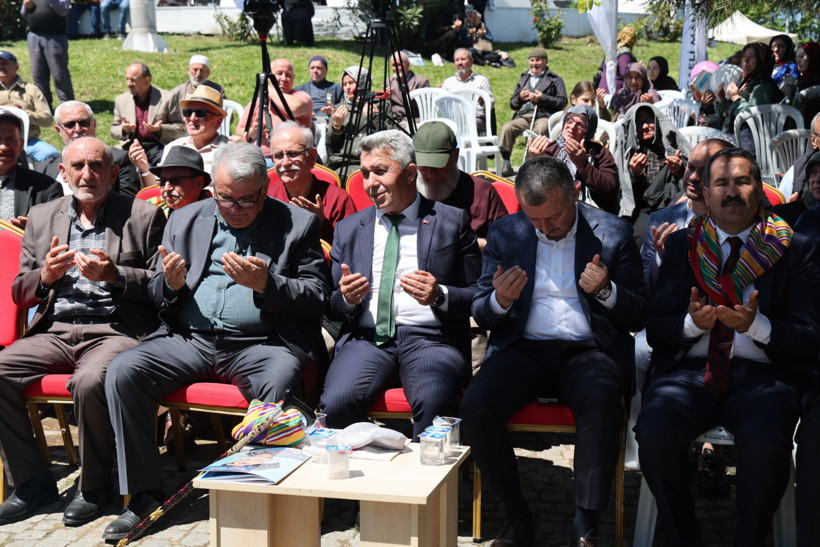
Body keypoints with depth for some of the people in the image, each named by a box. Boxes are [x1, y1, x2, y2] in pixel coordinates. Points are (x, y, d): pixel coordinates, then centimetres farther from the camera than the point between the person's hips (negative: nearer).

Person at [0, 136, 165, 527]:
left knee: (89, 381, -35)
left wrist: (115, 275, -14)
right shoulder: (42, 217, 19)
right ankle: (32, 481, -5)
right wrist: (45, 276, -4)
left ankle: (94, 485, -10)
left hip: (115, 330, -5)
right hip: (55, 330, 5)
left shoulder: (144, 217, 7)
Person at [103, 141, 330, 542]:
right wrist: (171, 284, -8)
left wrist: (266, 284, -18)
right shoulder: (185, 220, 15)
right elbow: (156, 294, 17)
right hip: (189, 339, 4)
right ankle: (143, 494, -8)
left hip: (260, 343, -3)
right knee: (122, 372, -20)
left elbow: (318, 297, -1)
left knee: (281, 380, -36)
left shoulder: (298, 224, 5)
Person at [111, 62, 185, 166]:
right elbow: (114, 130, 20)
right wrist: (123, 129, -4)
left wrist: (160, 129, -13)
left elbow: (181, 128, 5)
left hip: (156, 146, -2)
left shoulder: (167, 98, 6)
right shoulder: (121, 100, 17)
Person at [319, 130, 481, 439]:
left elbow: (479, 296, 8)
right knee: (336, 402, -28)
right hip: (366, 338, 3)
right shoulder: (348, 229, 21)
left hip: (431, 337, -2)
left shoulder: (453, 222, 11)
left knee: (434, 402, -34)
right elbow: (332, 306, 20)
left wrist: (440, 296, -11)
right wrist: (347, 298, -4)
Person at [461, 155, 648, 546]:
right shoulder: (504, 234, 9)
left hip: (589, 351, -2)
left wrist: (607, 291, -16)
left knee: (601, 403, -35)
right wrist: (499, 301, -12)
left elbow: (638, 316, 5)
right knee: (475, 405, -27)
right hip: (524, 349, 2)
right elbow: (480, 315, 11)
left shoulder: (612, 232, 4)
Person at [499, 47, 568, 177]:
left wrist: (542, 98, -7)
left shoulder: (555, 79, 17)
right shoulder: (523, 79, 32)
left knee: (540, 130, -39)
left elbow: (563, 101, 4)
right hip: (523, 116, 4)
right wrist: (520, 98, 8)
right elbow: (512, 104, 31)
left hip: (543, 116, -4)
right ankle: (506, 165, -26)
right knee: (506, 128, -26)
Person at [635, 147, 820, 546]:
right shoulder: (681, 245, 14)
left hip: (764, 374, -1)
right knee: (654, 431, -29)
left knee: (766, 442, -34)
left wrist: (755, 324, -16)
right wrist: (693, 322, -12)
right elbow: (655, 330, 10)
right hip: (690, 369, 2)